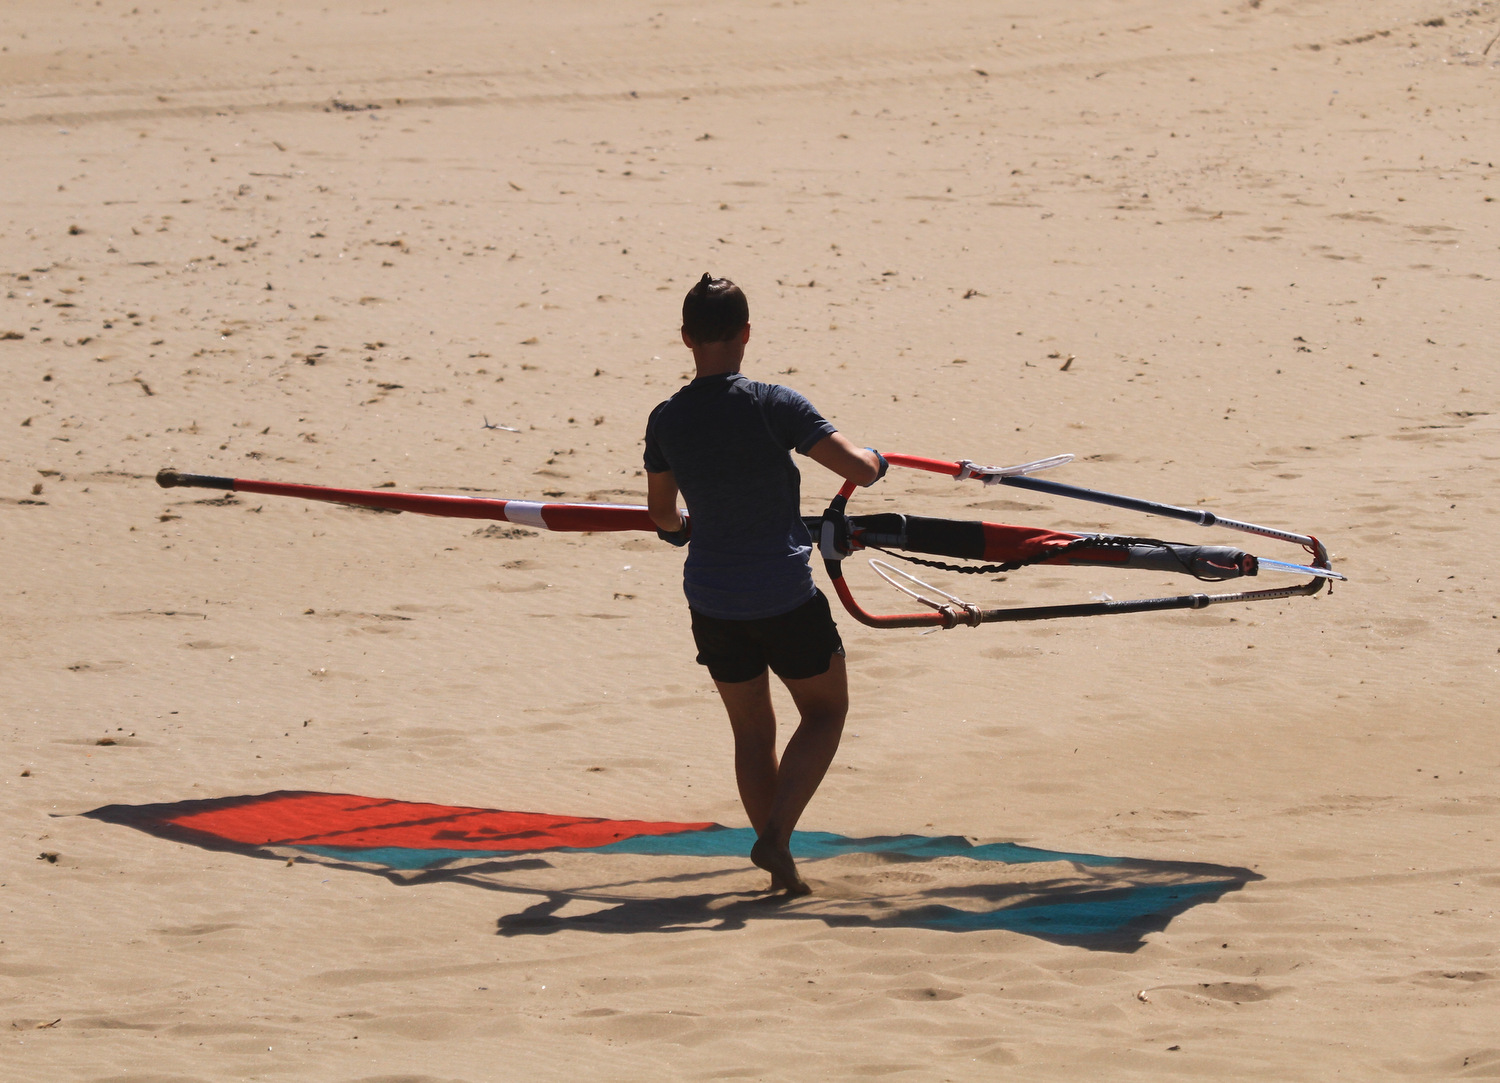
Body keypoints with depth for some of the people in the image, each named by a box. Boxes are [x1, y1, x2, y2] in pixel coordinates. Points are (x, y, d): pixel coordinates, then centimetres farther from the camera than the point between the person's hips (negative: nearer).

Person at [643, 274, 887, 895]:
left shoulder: (666, 422, -5)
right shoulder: (773, 406, -18)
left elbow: (661, 516, 12)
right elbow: (861, 470, -19)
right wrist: (877, 460, 6)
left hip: (712, 601, 4)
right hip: (786, 598, -4)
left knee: (751, 729, 19)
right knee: (826, 711, 17)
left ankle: (779, 865, 20)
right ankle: (776, 834, 0)